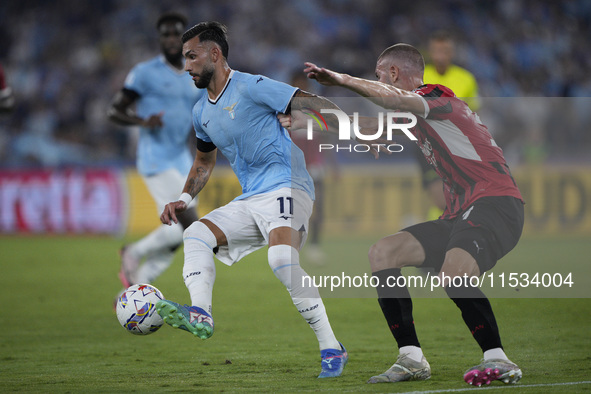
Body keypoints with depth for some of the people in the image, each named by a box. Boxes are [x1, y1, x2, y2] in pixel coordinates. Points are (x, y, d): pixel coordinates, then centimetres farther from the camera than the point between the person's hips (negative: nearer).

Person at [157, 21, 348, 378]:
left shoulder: (251, 87, -7)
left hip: (286, 187, -8)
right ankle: (200, 314, -29)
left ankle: (331, 348, -24)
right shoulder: (201, 113, 18)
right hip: (249, 201, 8)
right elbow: (204, 162, 34)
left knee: (282, 259, -30)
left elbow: (318, 108, -11)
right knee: (197, 234, -10)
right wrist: (184, 199, 18)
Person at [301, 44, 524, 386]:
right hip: (459, 216, 10)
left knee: (452, 275, -33)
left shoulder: (438, 97, -9)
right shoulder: (412, 117, 20)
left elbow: (398, 100, -30)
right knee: (382, 252, 3)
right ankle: (412, 359, -1)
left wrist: (341, 79, -31)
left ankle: (499, 362, -20)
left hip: (495, 205, -10)